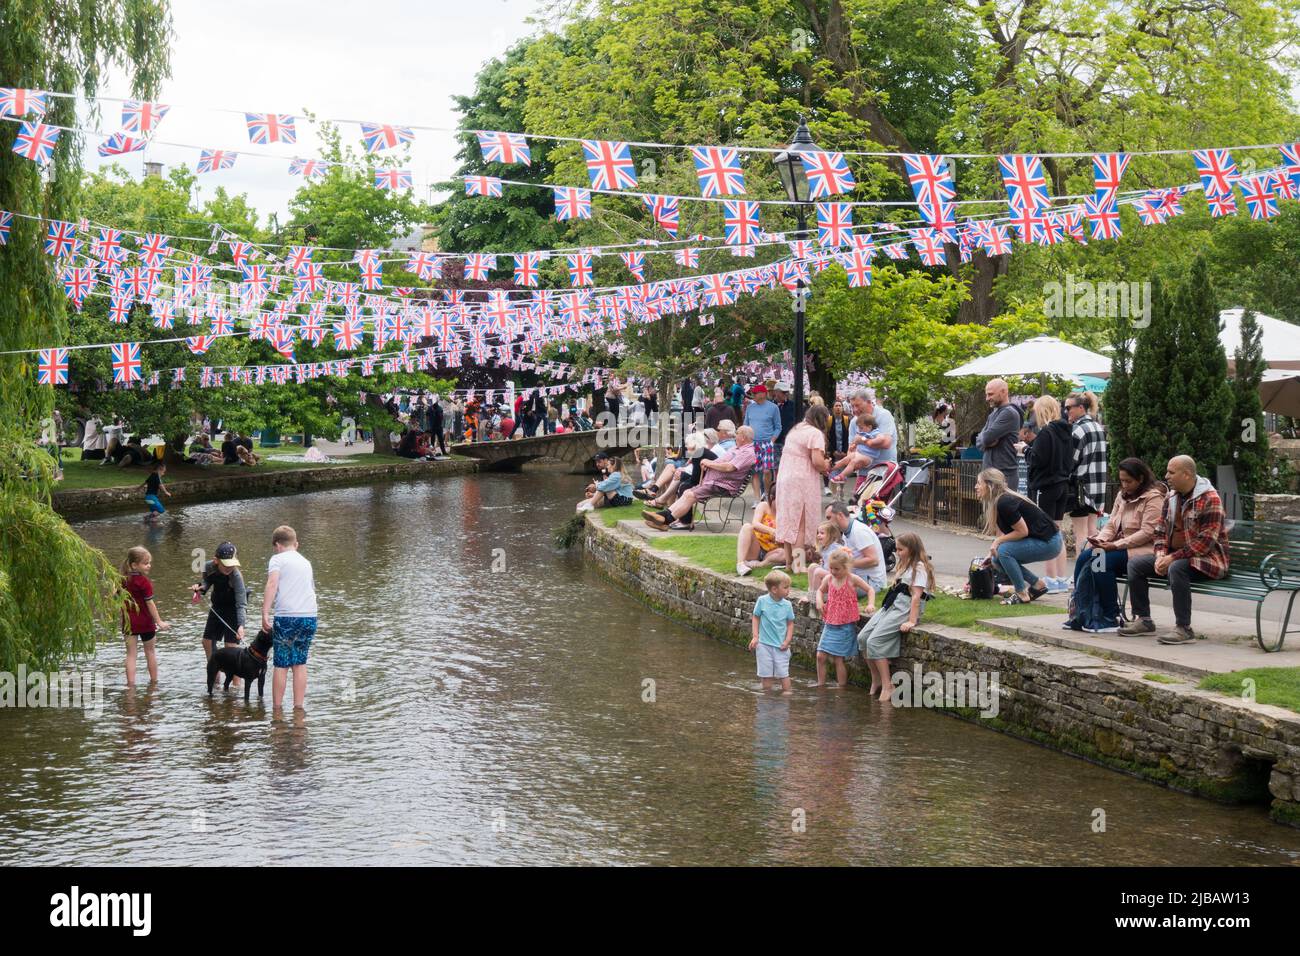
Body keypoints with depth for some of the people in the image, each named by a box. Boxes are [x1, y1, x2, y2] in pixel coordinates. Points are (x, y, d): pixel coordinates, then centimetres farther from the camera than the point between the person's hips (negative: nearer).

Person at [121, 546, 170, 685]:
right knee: (150, 651, 14)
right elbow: (150, 603, -16)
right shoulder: (144, 582, -16)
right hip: (145, 622, -3)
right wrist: (159, 622, -11)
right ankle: (154, 681, 25)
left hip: (128, 622, 3)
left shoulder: (122, 580, 2)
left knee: (131, 654, 3)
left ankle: (131, 683, -5)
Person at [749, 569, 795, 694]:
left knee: (783, 673, 0)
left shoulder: (787, 604, -5)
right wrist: (755, 636, -4)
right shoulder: (762, 601, -9)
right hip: (764, 644, 0)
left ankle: (787, 693, 9)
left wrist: (787, 641, -5)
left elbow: (790, 623, 4)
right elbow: (756, 618, 2)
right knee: (766, 674, 7)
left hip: (781, 646, 0)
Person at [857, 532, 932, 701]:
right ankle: (876, 681, 5)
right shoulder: (905, 565, 22)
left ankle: (887, 685, -15)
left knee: (874, 641, -21)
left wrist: (911, 621, -22)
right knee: (863, 637, -4)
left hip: (906, 609, -9)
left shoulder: (919, 567, -8)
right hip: (892, 605, 9)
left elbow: (916, 595, -16)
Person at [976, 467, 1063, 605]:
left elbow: (1022, 531, -20)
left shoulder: (1004, 503, -22)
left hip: (1049, 543, -10)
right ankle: (1037, 585, 15)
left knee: (1003, 551, -21)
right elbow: (1002, 535, 11)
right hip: (1041, 541, 10)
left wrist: (998, 541, -15)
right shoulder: (997, 503, 8)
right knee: (998, 558, 6)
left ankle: (1021, 594, -11)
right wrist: (991, 554, 5)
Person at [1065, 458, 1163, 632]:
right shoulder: (1122, 496, 20)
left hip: (1144, 550, -8)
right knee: (1085, 556, -16)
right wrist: (1101, 539, -6)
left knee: (1101, 560, -28)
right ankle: (1081, 615, -16)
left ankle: (1110, 619, -19)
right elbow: (1111, 525, 16)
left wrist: (1116, 545, -21)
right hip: (1121, 548, 8)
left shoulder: (1154, 497, -7)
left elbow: (1147, 533, -16)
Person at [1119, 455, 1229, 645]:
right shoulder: (1171, 497, 10)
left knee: (1177, 568, -37)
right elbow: (1161, 531, 14)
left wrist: (1173, 558, -25)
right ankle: (1143, 620, 3)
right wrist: (1160, 556, -7)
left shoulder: (1209, 499, -16)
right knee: (1135, 564, -2)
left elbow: (1206, 541, -22)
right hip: (1174, 556, 8)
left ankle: (1184, 629, -33)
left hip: (1207, 559, -8)